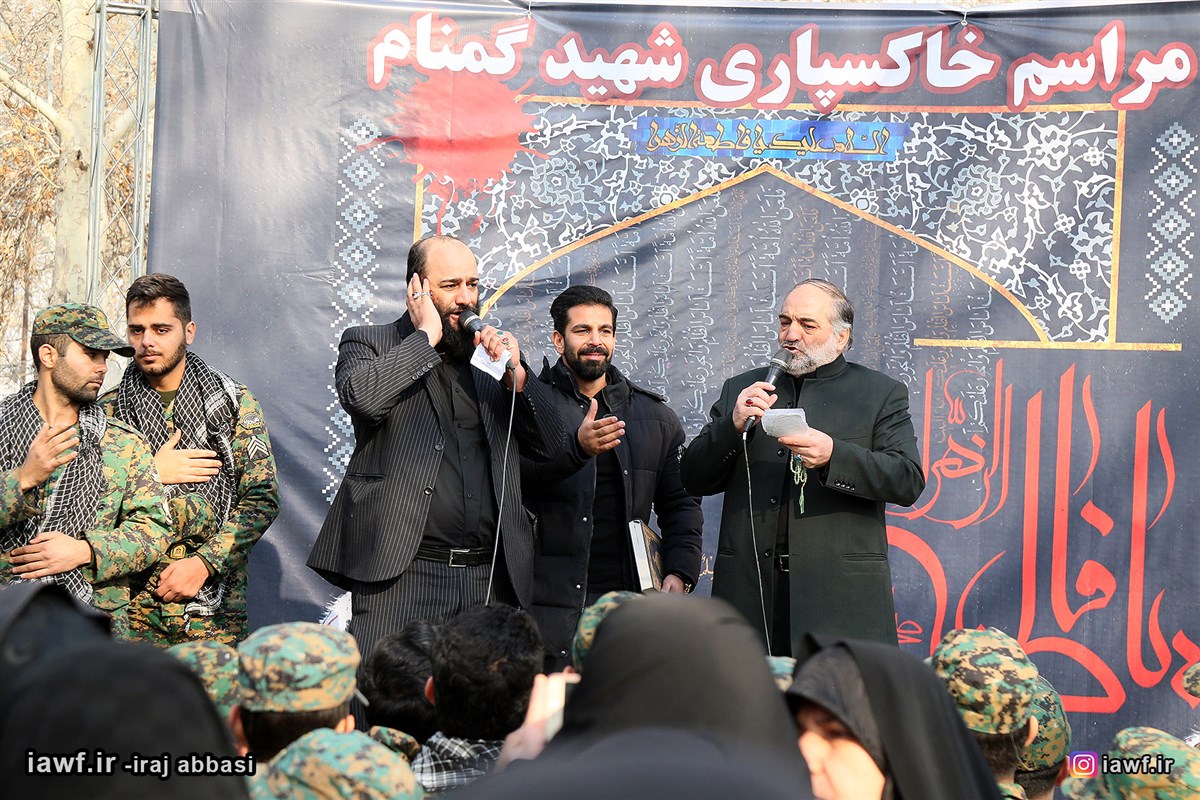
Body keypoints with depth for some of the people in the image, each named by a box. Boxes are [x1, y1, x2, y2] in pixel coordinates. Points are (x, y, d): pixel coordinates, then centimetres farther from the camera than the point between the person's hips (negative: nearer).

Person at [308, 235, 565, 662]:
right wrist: (426, 335, -6)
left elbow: (551, 446, 16)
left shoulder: (494, 356, 20)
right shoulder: (367, 343, 8)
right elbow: (361, 396, -16)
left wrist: (516, 374, 2)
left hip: (488, 578, 4)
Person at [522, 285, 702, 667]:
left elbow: (680, 503, 16)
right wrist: (577, 448, -30)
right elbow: (515, 474, -13)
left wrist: (679, 572, 1)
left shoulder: (654, 415, 15)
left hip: (629, 593, 3)